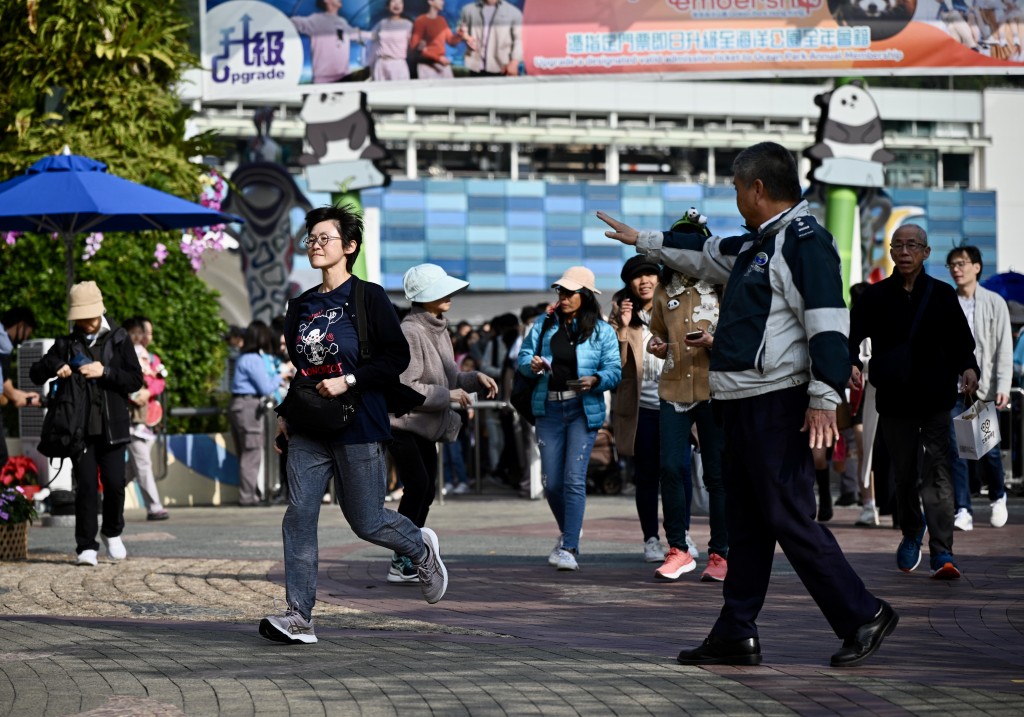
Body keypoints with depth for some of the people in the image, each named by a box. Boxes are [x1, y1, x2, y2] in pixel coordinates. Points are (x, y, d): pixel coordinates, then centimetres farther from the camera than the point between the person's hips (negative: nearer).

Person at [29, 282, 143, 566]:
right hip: (80, 427, 0)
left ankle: (112, 533, 25)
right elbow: (35, 374, 9)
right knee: (86, 486, -5)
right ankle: (86, 546, 0)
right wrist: (55, 367, -13)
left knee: (114, 483, -1)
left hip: (112, 426, 0)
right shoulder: (67, 344, 8)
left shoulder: (118, 339, 4)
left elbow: (136, 380, 0)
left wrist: (104, 372, -15)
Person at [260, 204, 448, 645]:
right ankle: (299, 617, -10)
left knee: (365, 521, 3)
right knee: (299, 516, -8)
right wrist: (287, 414, 13)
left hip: (358, 426, -5)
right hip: (309, 430, 5)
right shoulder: (301, 307, 13)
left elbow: (398, 357, -9)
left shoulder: (368, 297, -5)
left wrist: (349, 381, -18)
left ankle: (421, 547, 35)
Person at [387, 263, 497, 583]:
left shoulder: (439, 330, 12)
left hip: (425, 426, 9)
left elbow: (448, 378, 22)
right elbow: (404, 387, -23)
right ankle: (400, 564, -13)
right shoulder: (409, 332, -18)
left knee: (427, 490, 8)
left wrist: (475, 379, 4)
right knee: (418, 486, -17)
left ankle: (408, 560, 16)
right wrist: (448, 396, -19)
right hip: (402, 422, -9)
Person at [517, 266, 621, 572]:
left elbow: (615, 371, -2)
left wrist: (595, 380, -22)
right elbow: (523, 356, 9)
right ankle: (568, 532, 31)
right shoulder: (544, 325, 10)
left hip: (583, 410, -3)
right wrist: (531, 365, -14)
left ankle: (569, 549, -12)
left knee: (574, 479, -12)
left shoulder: (602, 331, 2)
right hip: (549, 409, 3)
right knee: (552, 483, 5)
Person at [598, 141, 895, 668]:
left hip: (779, 405, -10)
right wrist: (643, 241, 49)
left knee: (790, 520, -12)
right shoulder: (755, 244, 19)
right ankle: (736, 635, 13)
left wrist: (824, 398, -26)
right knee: (746, 523, 10)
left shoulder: (804, 240, -12)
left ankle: (863, 617, -5)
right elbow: (706, 254, 39)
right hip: (743, 403, 10)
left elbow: (828, 323, -20)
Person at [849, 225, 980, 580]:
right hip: (893, 400, 1)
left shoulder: (942, 295, 5)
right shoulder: (875, 297, 5)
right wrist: (851, 362, -18)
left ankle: (942, 553, -16)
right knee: (904, 474, 11)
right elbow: (852, 335, 3)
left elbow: (961, 342, 8)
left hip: (935, 399, -1)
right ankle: (911, 534, 36)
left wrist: (968, 368, -12)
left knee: (937, 471, -12)